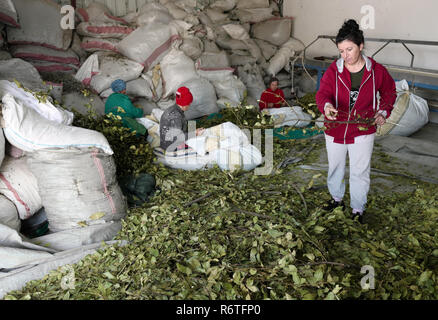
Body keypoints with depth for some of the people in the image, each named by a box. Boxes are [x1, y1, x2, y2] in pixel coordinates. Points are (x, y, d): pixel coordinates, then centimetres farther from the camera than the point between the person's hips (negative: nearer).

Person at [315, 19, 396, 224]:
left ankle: (357, 210, 26)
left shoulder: (376, 71, -8)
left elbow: (389, 91, 9)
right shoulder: (333, 70, -9)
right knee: (335, 168, 20)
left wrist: (383, 112, -6)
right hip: (335, 129, 2)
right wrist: (326, 106, -42)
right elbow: (323, 93, -20)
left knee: (360, 172, 7)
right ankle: (337, 199, 44)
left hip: (363, 131, -1)